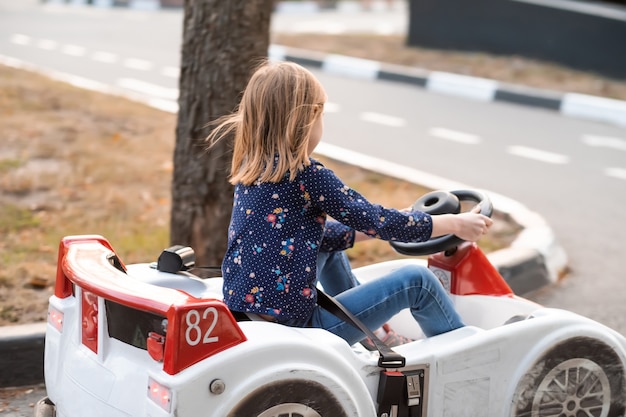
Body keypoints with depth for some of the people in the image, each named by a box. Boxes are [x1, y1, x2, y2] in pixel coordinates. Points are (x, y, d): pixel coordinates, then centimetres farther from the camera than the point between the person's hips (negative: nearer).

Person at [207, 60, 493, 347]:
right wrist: (455, 223, 1)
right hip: (293, 327, -9)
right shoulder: (306, 174, -18)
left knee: (332, 239, 31)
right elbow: (378, 221, -10)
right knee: (416, 280, 0)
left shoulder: (251, 167, 6)